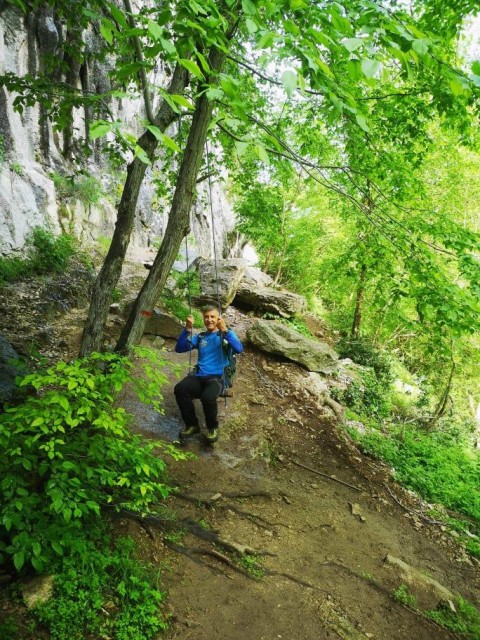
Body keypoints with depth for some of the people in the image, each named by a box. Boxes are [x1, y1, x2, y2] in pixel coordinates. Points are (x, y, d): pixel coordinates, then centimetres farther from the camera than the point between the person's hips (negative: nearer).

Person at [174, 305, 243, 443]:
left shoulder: (226, 335, 9)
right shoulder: (200, 337, 19)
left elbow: (239, 349, -12)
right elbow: (179, 348, 8)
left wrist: (225, 330, -21)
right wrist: (187, 329, -5)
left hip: (217, 378, -3)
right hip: (199, 376, 3)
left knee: (208, 397, -36)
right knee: (179, 389, -29)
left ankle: (213, 427, -4)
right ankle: (191, 424, -6)